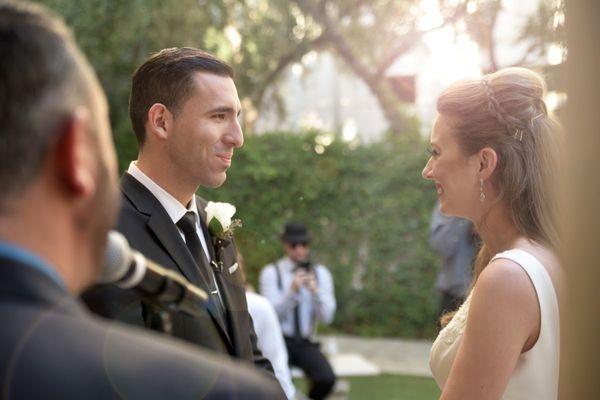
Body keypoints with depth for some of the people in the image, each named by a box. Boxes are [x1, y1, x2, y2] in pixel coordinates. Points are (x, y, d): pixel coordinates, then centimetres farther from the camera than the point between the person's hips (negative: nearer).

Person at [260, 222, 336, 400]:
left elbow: (326, 317, -2)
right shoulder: (271, 273, -1)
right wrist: (292, 290, -25)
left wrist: (315, 291, -19)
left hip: (306, 344, 3)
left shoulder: (321, 273, 8)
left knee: (326, 379, -25)